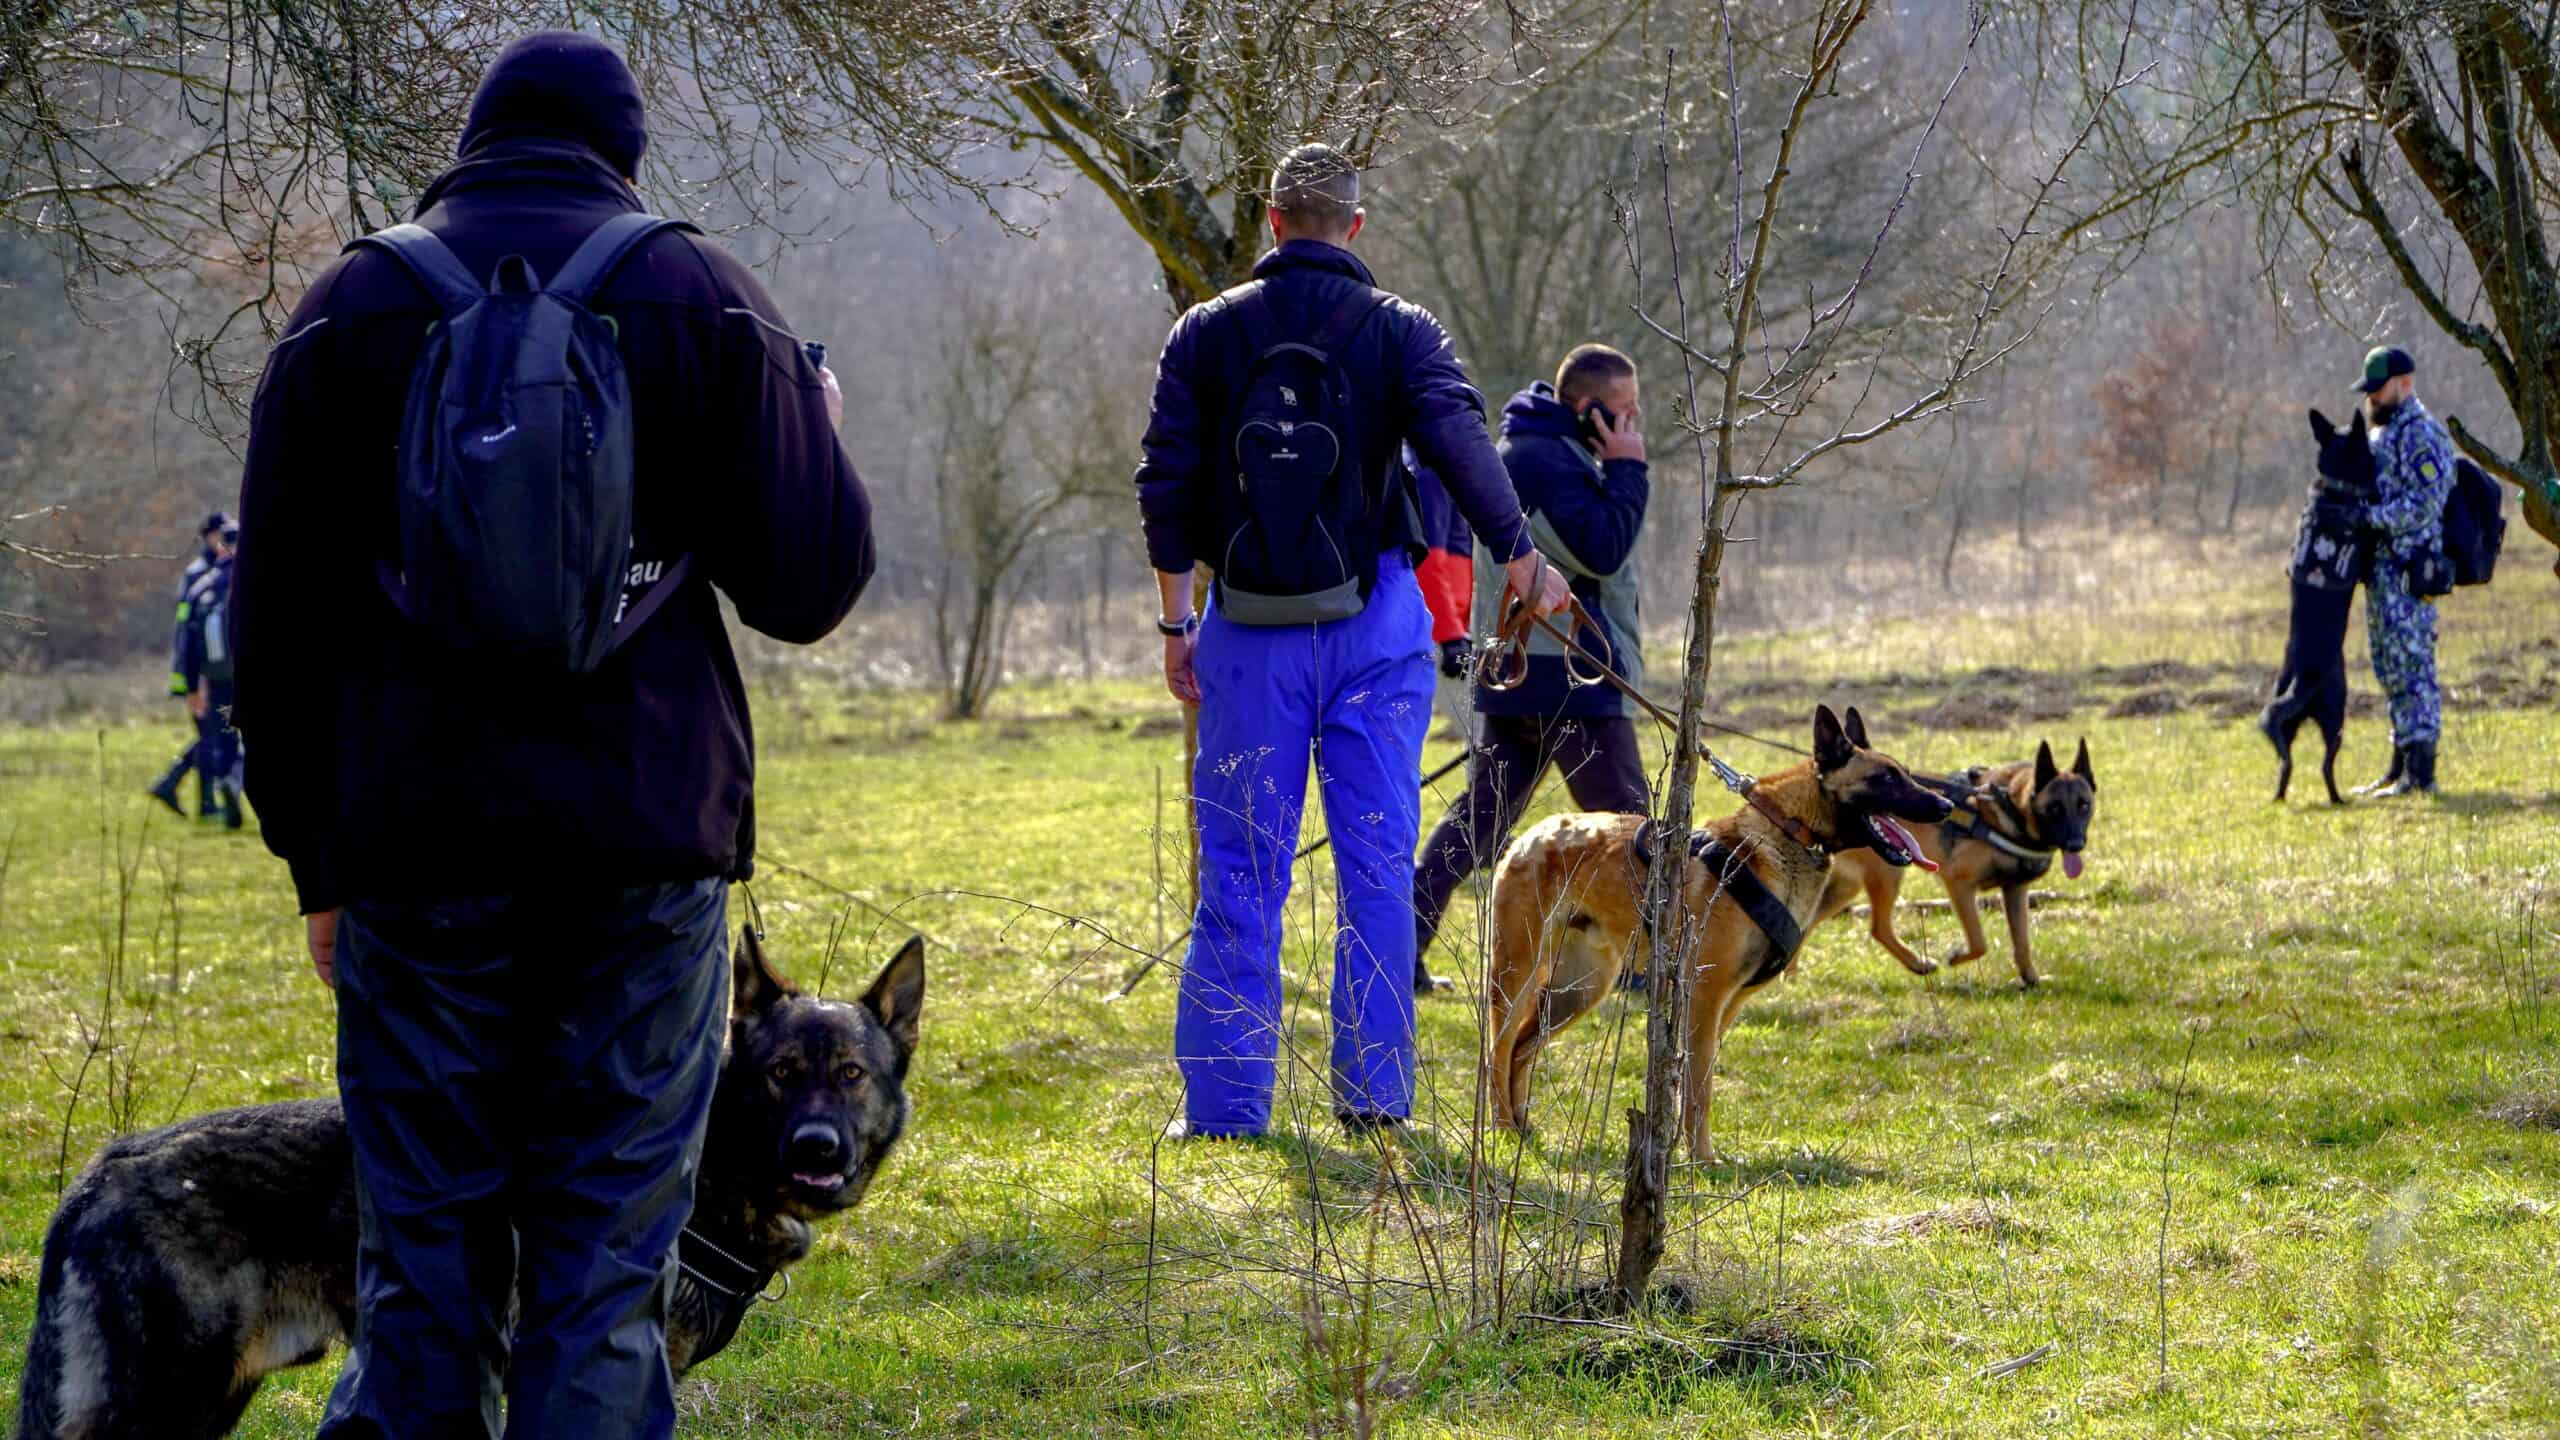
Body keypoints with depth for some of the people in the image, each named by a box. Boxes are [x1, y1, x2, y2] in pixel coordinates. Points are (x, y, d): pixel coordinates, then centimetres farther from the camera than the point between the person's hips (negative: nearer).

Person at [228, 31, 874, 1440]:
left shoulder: (350, 307, 6)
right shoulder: (704, 296, 3)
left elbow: (278, 628, 6)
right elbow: (807, 585, 1)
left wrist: (316, 861, 13)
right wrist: (822, 434, 21)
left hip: (416, 848, 1)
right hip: (645, 847, -1)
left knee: (425, 1257, 8)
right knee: (606, 1260, 4)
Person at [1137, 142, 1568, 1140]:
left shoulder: (1208, 332, 3)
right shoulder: (1400, 331, -1)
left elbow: (1166, 480, 1)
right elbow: (1459, 442, -17)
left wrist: (1176, 619, 6)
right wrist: (1518, 556, -25)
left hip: (1251, 632, 1)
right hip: (1375, 626, -1)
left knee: (1240, 871, 5)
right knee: (1376, 864, 5)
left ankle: (1225, 1102, 3)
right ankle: (1374, 1089, 4)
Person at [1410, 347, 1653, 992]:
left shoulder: (1525, 451, 17)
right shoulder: (1546, 460, -17)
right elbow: (1602, 550, -22)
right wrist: (1627, 471, -15)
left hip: (1512, 669, 10)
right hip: (1569, 674, -10)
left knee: (1482, 813, 11)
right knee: (1624, 816, -1)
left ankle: (1402, 944, 7)